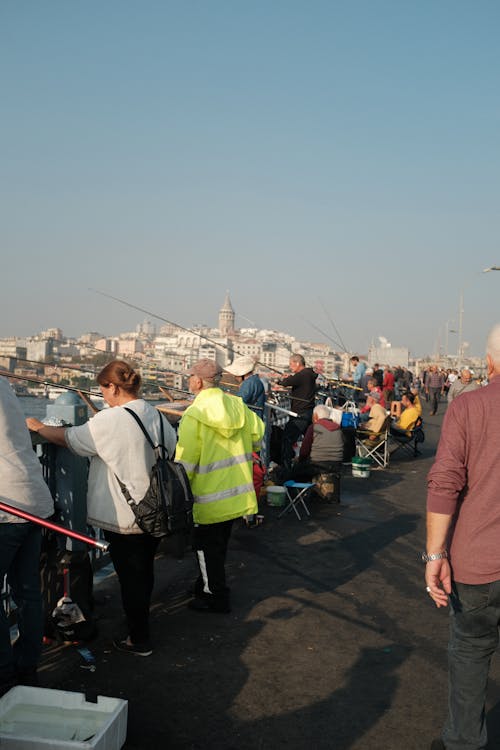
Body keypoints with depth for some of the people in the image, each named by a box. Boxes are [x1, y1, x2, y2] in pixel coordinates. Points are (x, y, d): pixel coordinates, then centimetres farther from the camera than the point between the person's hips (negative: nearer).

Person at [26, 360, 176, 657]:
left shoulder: (110, 420, -19)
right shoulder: (158, 416, 2)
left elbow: (70, 438, -8)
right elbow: (173, 454, 10)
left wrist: (37, 426, 8)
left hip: (123, 517, -7)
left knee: (130, 576, 7)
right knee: (145, 571, 21)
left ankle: (139, 640, 20)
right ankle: (141, 621, 38)